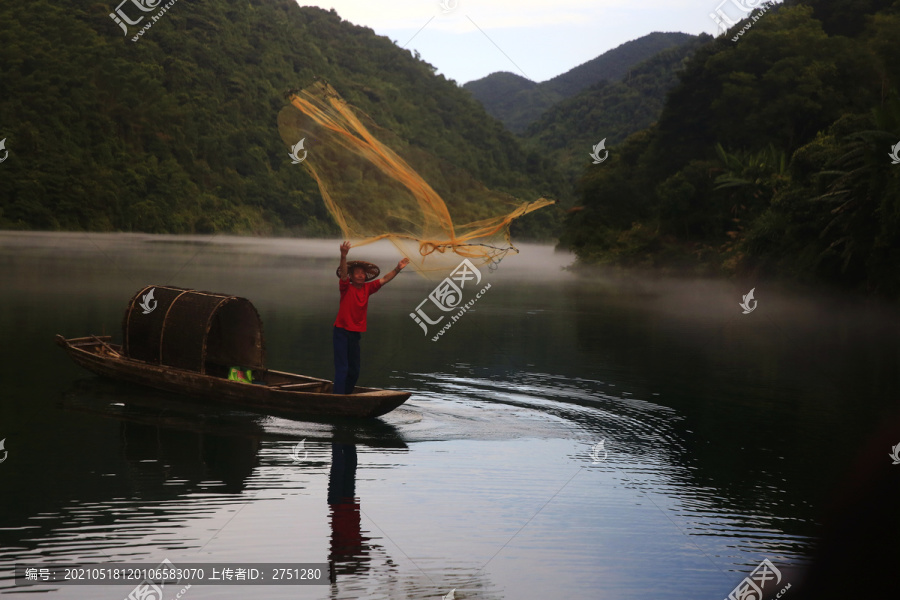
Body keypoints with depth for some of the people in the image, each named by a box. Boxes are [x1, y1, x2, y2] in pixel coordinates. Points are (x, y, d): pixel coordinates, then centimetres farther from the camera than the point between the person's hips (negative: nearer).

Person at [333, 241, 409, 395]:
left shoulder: (367, 288, 5)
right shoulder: (346, 288, -9)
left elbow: (384, 279, 6)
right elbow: (343, 273, -26)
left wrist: (397, 269, -8)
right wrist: (343, 256, -44)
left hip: (355, 333, 6)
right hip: (342, 331, -6)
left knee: (354, 370, 11)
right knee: (342, 368, -11)